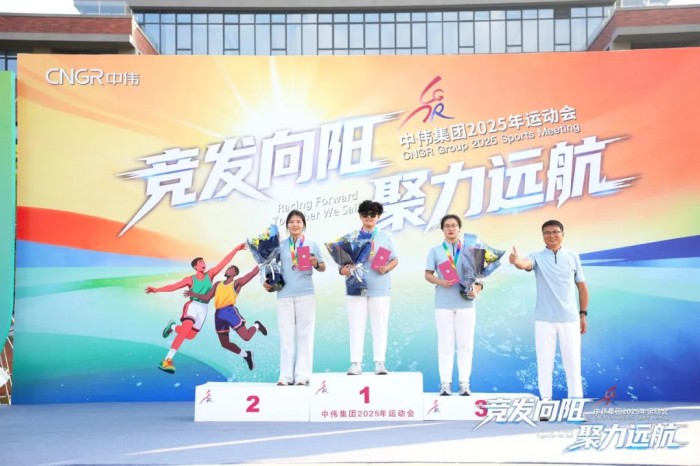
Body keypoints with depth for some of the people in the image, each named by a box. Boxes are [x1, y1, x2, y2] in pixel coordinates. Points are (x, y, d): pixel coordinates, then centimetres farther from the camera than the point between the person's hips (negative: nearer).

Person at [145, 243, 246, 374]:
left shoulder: (210, 274, 8)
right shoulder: (190, 279, -1)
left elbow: (224, 262, 5)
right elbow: (174, 286, -8)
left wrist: (236, 249, 2)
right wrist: (157, 289, -20)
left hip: (203, 309, 5)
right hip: (193, 305, -5)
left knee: (190, 335, 2)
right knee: (185, 330, -25)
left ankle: (172, 327, 33)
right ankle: (167, 360, -27)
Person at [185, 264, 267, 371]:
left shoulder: (237, 283, 5)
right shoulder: (218, 284, 22)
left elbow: (254, 272, -4)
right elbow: (207, 298, 18)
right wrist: (194, 295, 7)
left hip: (230, 311, -6)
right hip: (219, 314, 6)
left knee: (246, 337, -12)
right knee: (225, 343, 5)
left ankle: (257, 326, 22)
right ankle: (246, 355, 25)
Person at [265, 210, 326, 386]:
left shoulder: (311, 244, 7)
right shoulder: (280, 245, 9)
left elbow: (323, 267, 10)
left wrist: (316, 264, -11)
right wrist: (268, 281, -3)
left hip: (305, 294, -1)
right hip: (284, 294, 1)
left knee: (305, 334, 0)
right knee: (286, 335, 3)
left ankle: (303, 375, 3)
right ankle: (286, 375, 7)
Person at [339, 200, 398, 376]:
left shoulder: (385, 237, 10)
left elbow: (395, 260, 10)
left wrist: (387, 268, -10)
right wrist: (343, 270, -13)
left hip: (380, 288, 0)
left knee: (380, 325, 0)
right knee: (356, 325, -1)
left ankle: (380, 363, 4)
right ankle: (355, 363, 1)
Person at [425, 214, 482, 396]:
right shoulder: (435, 251, 7)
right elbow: (428, 274, 4)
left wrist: (477, 288, -11)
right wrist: (440, 281, -16)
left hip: (466, 303, 1)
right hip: (443, 304, -1)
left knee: (465, 345, 2)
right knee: (445, 344, 1)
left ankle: (464, 383, 6)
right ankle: (445, 383, 3)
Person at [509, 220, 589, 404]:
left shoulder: (573, 257, 5)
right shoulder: (537, 257, -1)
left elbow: (582, 286, 12)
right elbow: (526, 264, -25)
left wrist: (583, 314, 8)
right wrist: (517, 261, -49)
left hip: (570, 318, 1)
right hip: (544, 319, -1)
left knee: (573, 362, 6)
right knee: (544, 362, 5)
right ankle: (546, 401, 14)